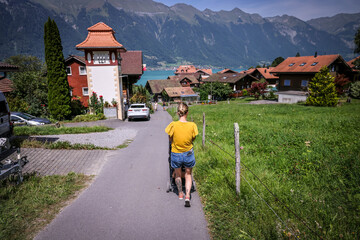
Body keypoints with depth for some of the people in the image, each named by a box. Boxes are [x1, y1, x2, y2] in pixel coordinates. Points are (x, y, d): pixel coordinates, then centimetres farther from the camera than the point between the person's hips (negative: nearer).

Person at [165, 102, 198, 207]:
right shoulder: (192, 125, -17)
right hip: (188, 154, 0)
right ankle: (187, 196, 11)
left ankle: (180, 194, 44)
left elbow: (170, 139, -5)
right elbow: (193, 139, -3)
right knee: (188, 175, 23)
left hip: (176, 154, 0)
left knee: (178, 174, 26)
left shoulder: (173, 125, -20)